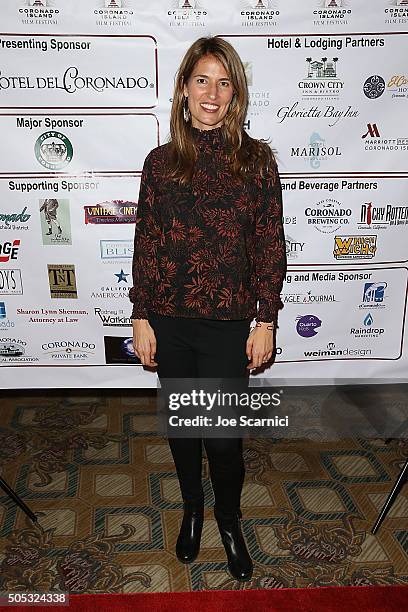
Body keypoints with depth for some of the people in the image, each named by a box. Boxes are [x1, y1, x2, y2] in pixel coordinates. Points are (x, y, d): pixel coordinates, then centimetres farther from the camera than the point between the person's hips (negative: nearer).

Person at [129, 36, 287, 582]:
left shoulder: (256, 160, -3)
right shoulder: (160, 162, 1)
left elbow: (270, 246, -2)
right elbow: (145, 244, 2)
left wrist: (266, 320, -4)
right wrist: (141, 318, 1)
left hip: (229, 323, -2)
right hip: (169, 321, 2)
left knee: (224, 434, 5)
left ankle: (229, 519, 36)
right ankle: (192, 509, 44)